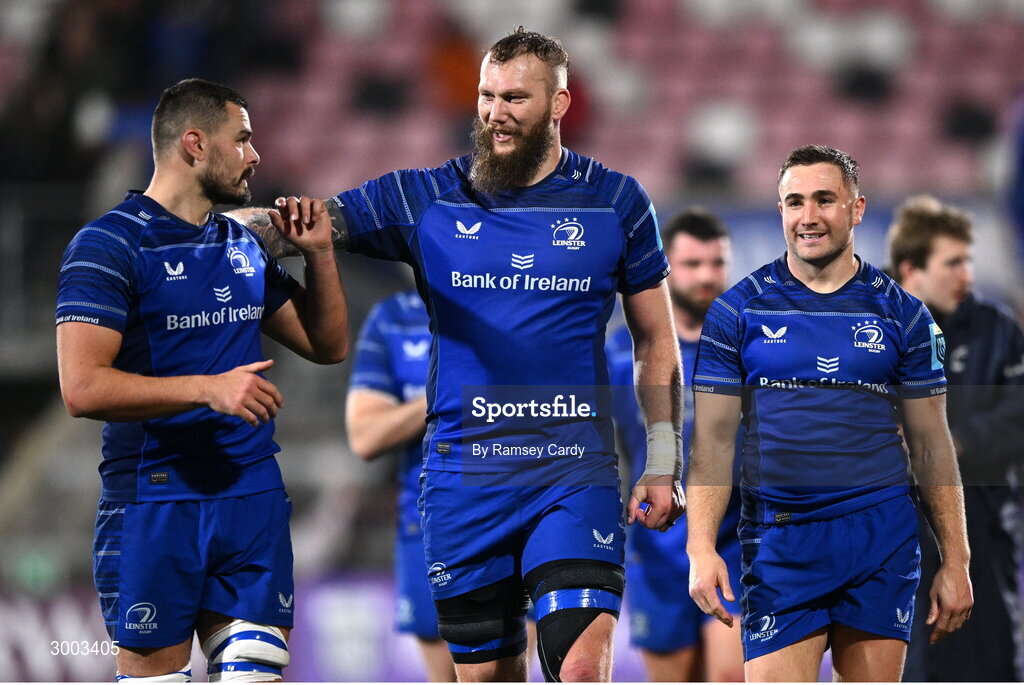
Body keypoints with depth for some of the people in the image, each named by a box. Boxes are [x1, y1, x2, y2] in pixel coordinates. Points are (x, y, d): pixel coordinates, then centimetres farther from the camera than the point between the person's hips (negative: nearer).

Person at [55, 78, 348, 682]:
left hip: (254, 497, 6)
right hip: (153, 502, -6)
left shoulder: (244, 247, 15)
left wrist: (319, 254, 9)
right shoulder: (109, 246, -8)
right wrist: (207, 388, -25)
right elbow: (84, 388, -18)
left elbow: (329, 345, 23)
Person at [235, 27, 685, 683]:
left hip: (575, 472, -2)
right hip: (464, 475, 2)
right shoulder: (426, 200, 5)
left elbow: (656, 340, 11)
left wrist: (663, 464, 5)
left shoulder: (615, 202, 5)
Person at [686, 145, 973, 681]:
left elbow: (931, 445, 10)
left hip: (882, 536, 1)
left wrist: (955, 561, 5)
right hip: (779, 542, -1)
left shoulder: (901, 314, 8)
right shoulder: (737, 311, 5)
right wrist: (701, 548, -10)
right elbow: (713, 440, 2)